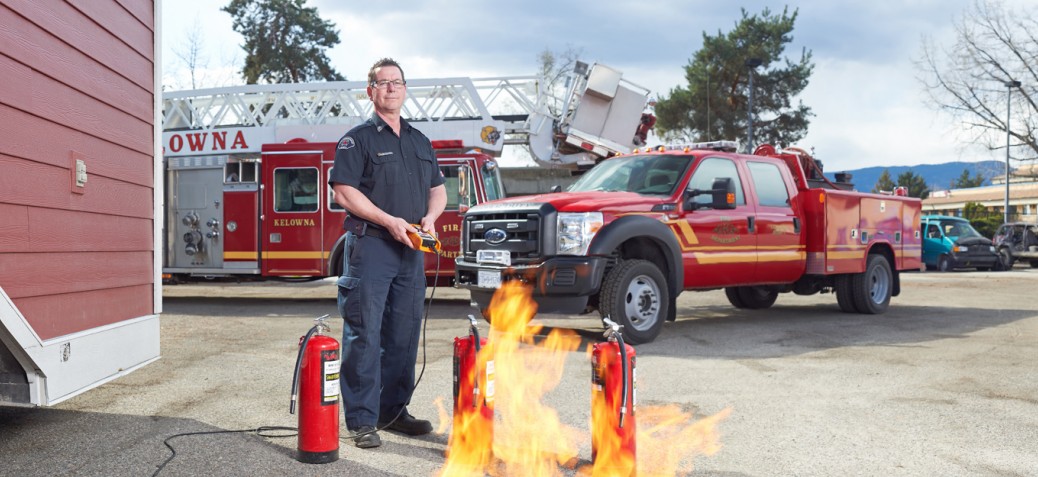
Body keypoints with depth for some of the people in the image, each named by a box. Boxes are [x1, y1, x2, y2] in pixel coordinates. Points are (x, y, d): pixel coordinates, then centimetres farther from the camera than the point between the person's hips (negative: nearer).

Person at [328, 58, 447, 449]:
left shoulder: (420, 141, 18)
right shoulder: (358, 139, 0)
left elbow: (438, 189, 21)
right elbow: (344, 190, -10)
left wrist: (430, 217, 0)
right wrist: (389, 220, -17)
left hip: (411, 249, 6)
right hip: (370, 245, -6)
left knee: (404, 334, 9)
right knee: (364, 334, -6)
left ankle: (393, 410, 21)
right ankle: (361, 420, 0)